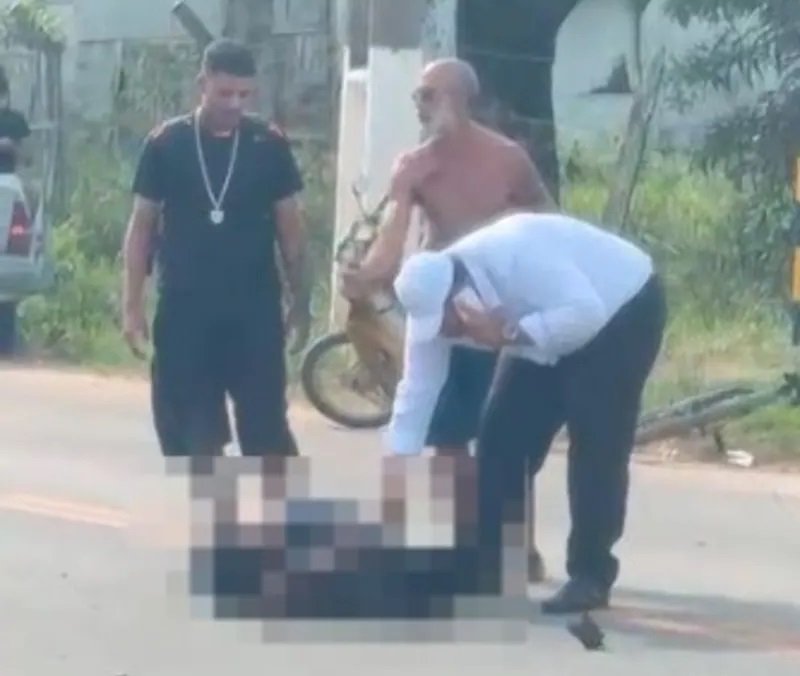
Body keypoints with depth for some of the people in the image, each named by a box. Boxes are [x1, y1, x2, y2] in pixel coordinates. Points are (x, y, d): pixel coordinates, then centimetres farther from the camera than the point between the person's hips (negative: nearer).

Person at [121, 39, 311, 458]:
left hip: (255, 308, 0)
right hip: (184, 309, 0)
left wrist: (301, 301, 4)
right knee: (189, 431, 4)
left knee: (267, 427, -3)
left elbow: (289, 226, 6)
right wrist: (132, 305, -1)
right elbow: (142, 225, 3)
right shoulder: (166, 144, -1)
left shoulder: (269, 145, 0)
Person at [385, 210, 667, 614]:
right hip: (549, 336, 7)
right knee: (501, 439, -3)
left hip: (623, 309, -7)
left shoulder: (516, 256, -39)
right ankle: (490, 566, 4)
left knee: (594, 444, -15)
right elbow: (417, 392, -13)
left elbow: (586, 312, -43)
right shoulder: (433, 300, -17)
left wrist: (508, 333, -43)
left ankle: (589, 576, -8)